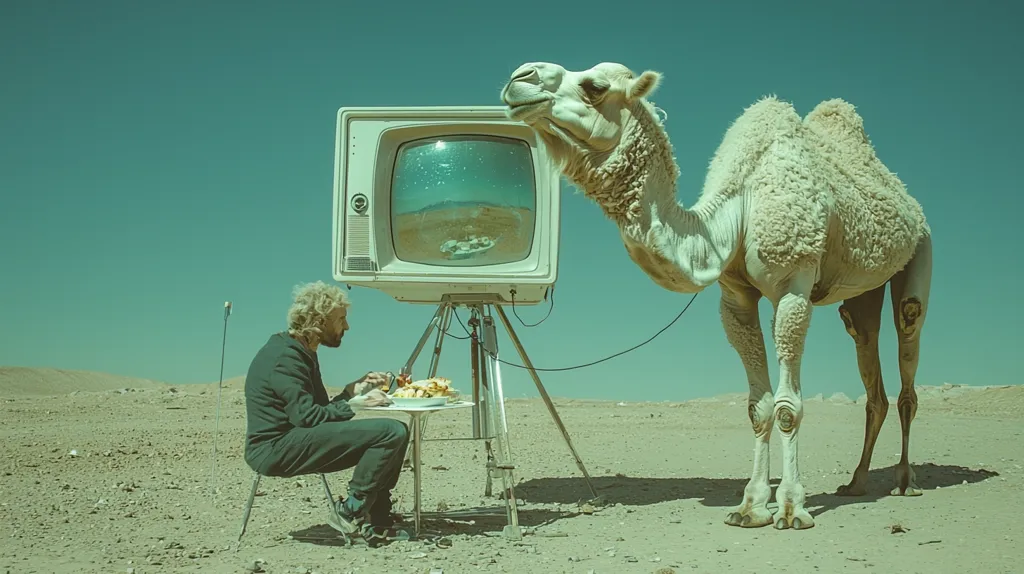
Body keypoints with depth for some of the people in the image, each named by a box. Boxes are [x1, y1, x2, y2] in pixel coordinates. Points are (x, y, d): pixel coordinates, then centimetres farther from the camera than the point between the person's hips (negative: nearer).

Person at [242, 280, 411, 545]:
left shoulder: (302, 352, 18)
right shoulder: (285, 355, -13)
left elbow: (319, 410, 18)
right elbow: (305, 416, -21)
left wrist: (353, 390, 8)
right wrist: (353, 404, -14)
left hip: (290, 445, 10)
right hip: (277, 449, -10)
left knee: (396, 432, 10)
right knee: (392, 432, -21)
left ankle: (376, 520, 6)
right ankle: (350, 511, -10)